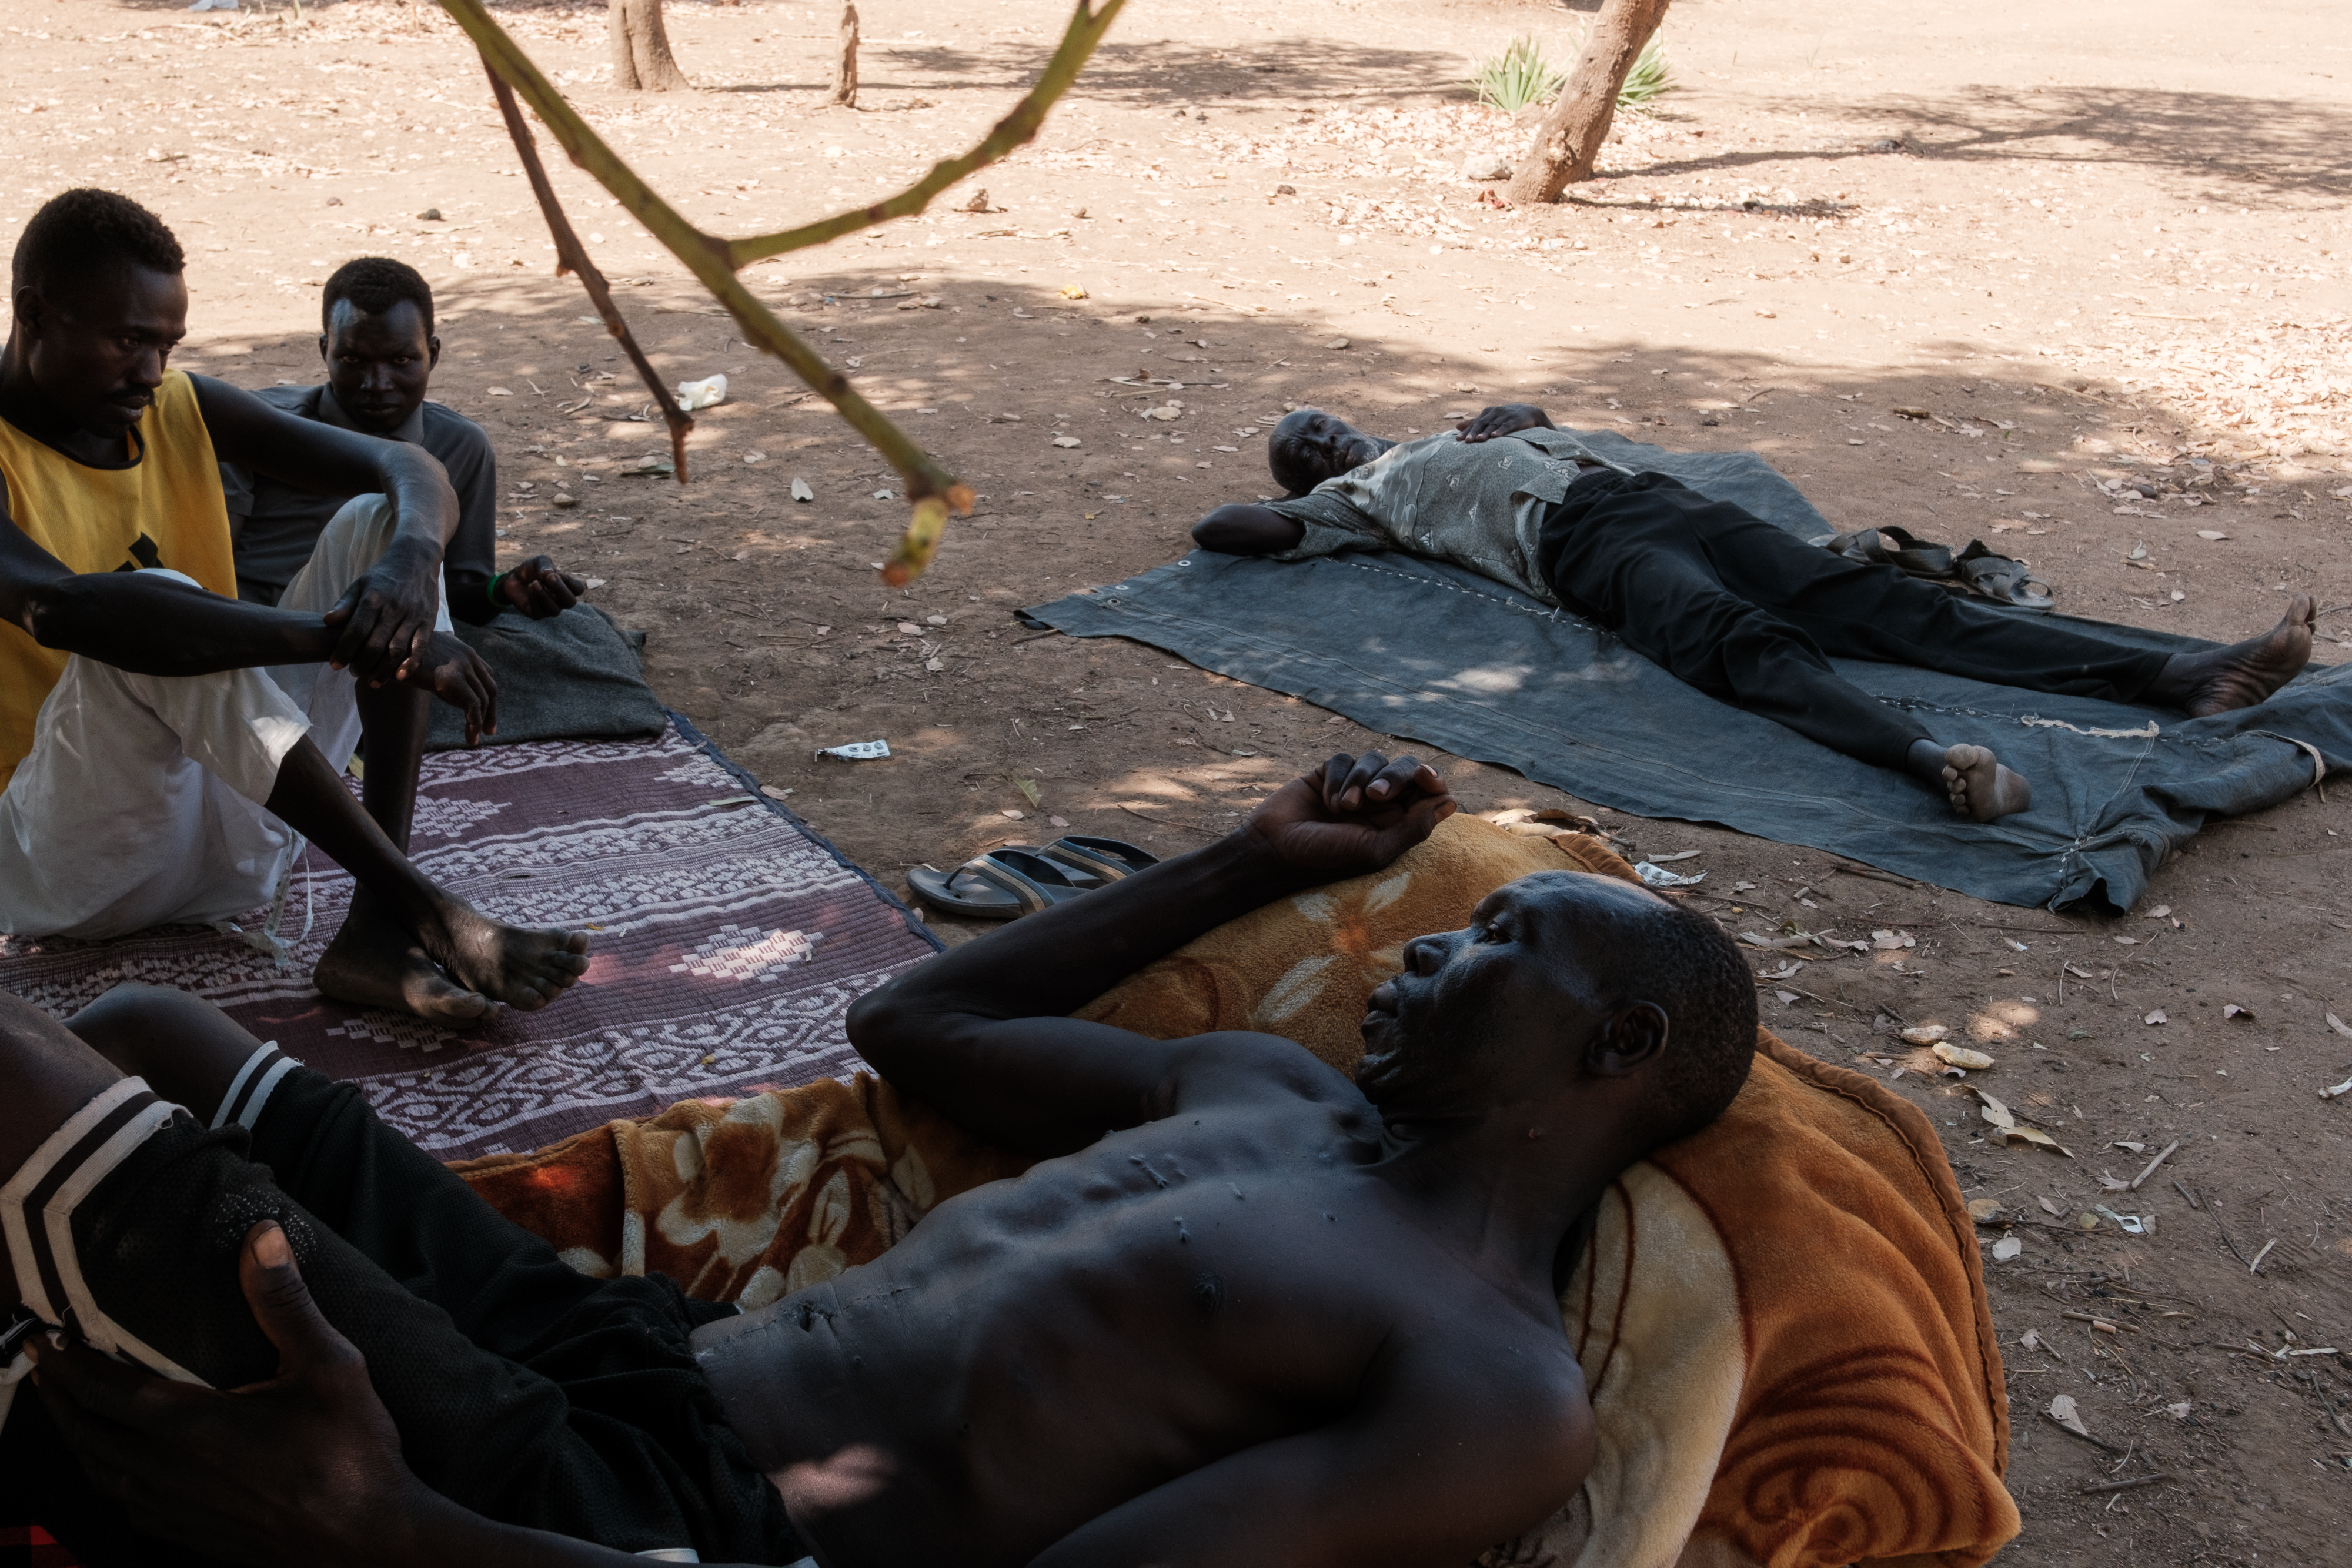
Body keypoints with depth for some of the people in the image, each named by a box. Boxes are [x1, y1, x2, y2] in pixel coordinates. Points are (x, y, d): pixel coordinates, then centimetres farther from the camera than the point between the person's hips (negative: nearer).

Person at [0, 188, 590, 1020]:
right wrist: (347, 636, -41)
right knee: (152, 619, -33)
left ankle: (378, 928, -24)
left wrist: (410, 562, -27)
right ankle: (430, 913, -33)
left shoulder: (177, 407, 7)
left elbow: (411, 470, -2)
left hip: (230, 840, 6)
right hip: (68, 867, -6)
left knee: (379, 524, -8)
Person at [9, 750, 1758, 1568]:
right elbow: (919, 1021, 31)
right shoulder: (1269, 1088, 16)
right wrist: (1254, 863, 31)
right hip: (635, 1345, 9)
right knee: (142, 1032, 16)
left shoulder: (1499, 1396, -12)